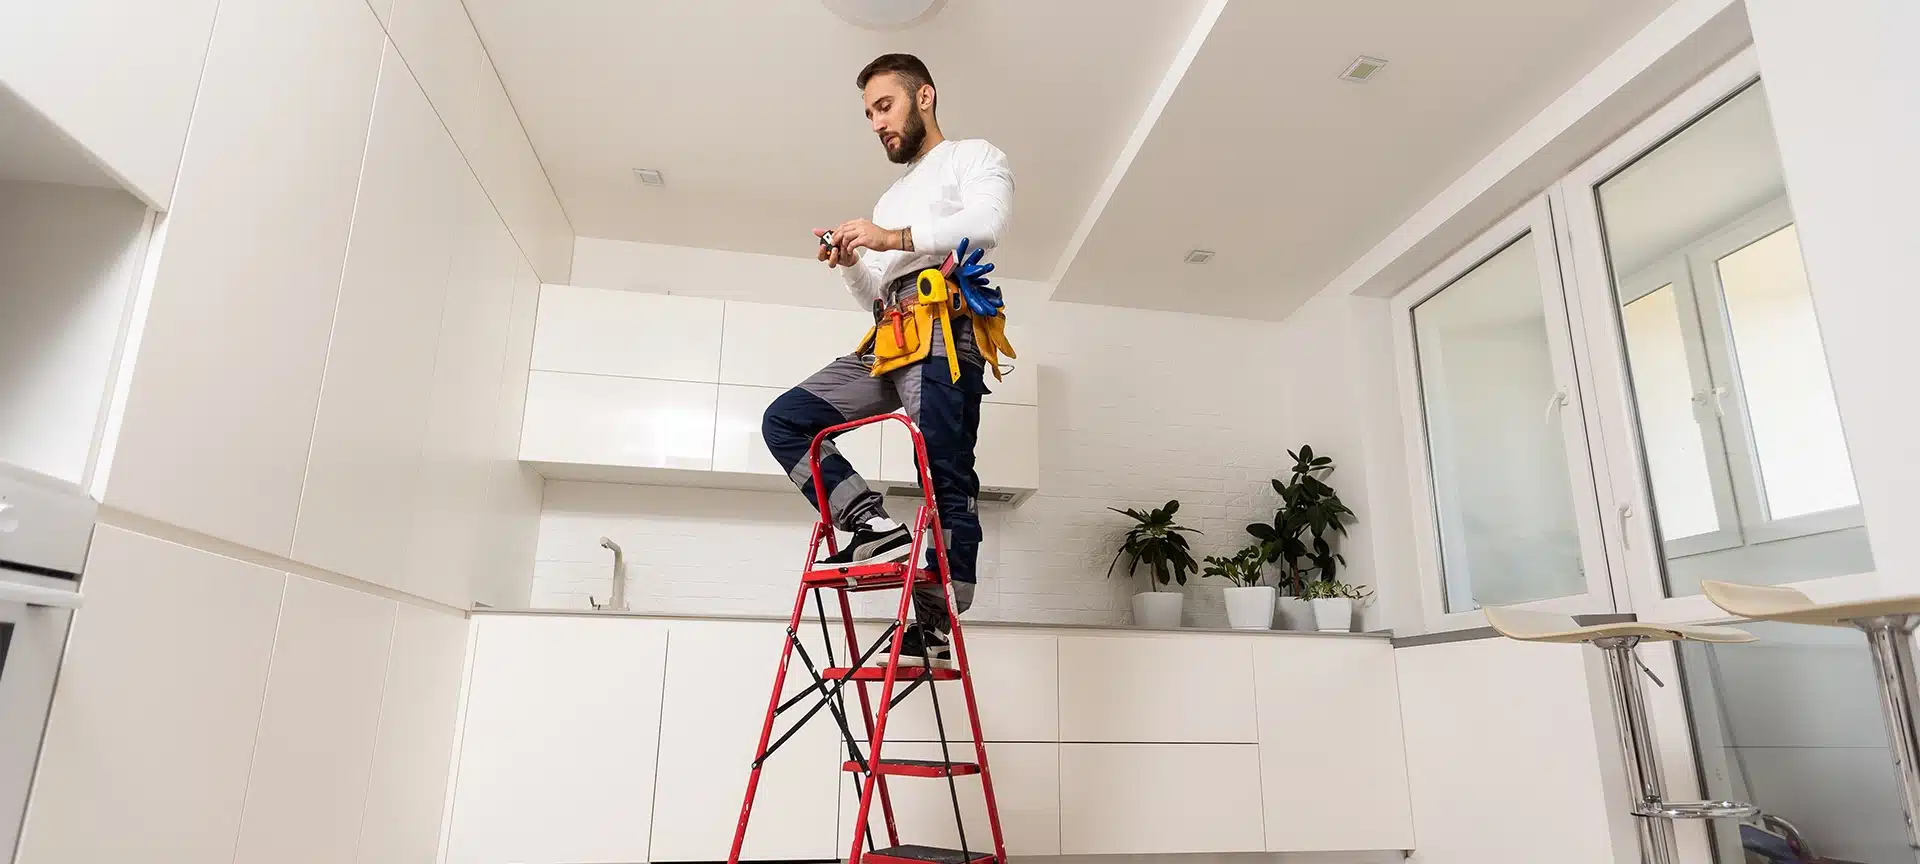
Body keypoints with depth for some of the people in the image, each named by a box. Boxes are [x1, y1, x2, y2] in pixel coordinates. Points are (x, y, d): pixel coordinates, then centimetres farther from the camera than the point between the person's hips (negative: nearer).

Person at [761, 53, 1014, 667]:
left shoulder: (973, 155, 15)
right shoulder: (890, 200, 36)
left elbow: (987, 223, -10)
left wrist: (896, 239, -13)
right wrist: (849, 264, 10)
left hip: (942, 329, -8)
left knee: (947, 480, -14)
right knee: (784, 420, -5)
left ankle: (936, 629, -13)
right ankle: (877, 528, -14)